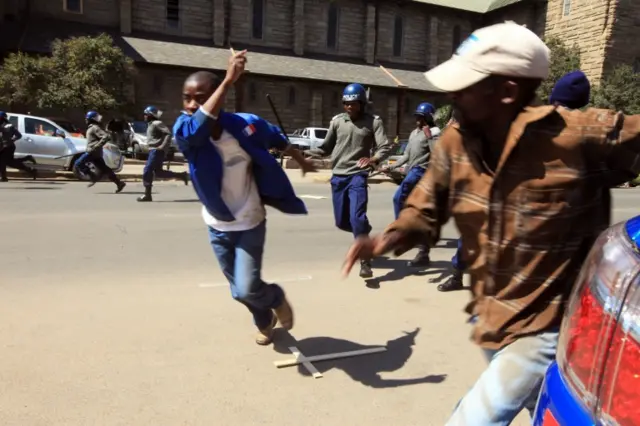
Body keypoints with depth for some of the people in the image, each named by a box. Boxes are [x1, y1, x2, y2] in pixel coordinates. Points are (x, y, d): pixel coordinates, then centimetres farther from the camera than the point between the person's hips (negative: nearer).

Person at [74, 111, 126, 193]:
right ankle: (119, 183, 2)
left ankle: (93, 177, -5)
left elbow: (106, 136, -22)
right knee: (104, 169, 5)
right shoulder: (92, 127, 20)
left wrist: (97, 146, -23)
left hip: (92, 152, -10)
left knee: (78, 164, -4)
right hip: (93, 152, 10)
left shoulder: (95, 128, -11)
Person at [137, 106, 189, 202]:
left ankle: (147, 195, -2)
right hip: (154, 150, 10)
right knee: (158, 172, 10)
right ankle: (181, 175, 13)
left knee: (147, 171, -8)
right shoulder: (151, 124, 17)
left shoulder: (157, 123, -12)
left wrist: (163, 146, -26)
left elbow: (169, 133, -22)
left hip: (157, 151, -10)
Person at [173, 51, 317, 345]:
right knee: (239, 291, 16)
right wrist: (229, 80, -54)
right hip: (217, 227, 2)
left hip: (250, 224, -2)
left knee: (247, 289, -12)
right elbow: (199, 126, -44)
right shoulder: (184, 131, -18)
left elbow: (277, 140, 3)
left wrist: (302, 161, 20)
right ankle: (265, 321, 49)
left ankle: (277, 298, 25)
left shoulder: (245, 124, -18)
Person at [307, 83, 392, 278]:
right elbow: (326, 148, 9)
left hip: (358, 176, -4)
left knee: (357, 218, -18)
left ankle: (365, 261, -6)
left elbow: (385, 147, -10)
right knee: (342, 222, 11)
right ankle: (364, 231, 42)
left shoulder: (373, 121, -2)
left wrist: (373, 159, -30)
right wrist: (302, 153, -3)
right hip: (338, 176, 4)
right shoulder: (337, 121, 5)